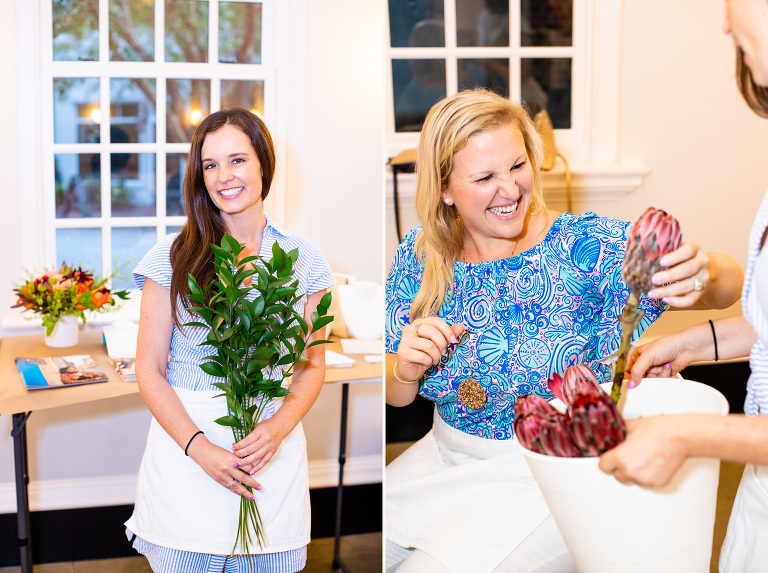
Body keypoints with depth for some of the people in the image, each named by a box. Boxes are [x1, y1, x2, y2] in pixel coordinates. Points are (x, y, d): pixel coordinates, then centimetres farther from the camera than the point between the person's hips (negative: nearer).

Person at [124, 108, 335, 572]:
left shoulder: (304, 260, 3)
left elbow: (312, 366, 7)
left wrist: (279, 427, -12)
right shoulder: (174, 257, -1)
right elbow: (149, 370, -2)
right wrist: (199, 447, -15)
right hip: (185, 440, -1)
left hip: (272, 447, 1)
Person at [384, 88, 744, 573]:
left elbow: (730, 281, -22)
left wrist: (704, 277, -46)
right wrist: (405, 368, -19)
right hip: (444, 456, 5)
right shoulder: (419, 258, -3)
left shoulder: (585, 245, -14)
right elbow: (396, 396, 5)